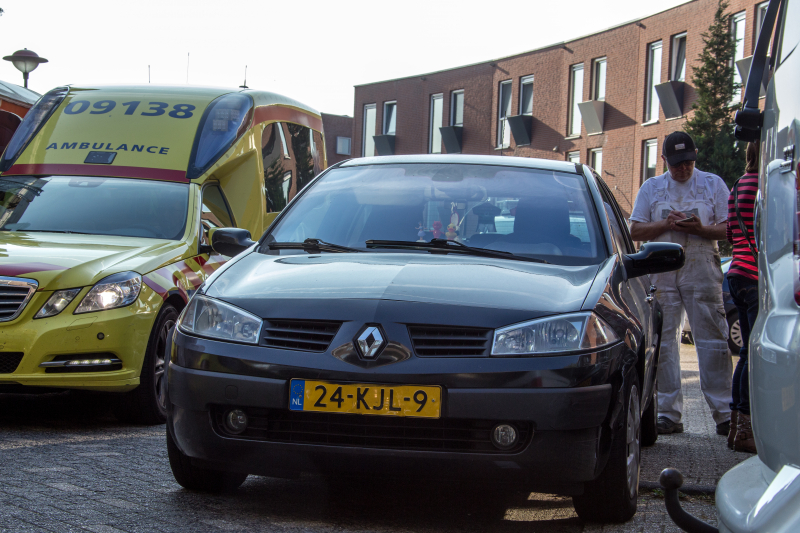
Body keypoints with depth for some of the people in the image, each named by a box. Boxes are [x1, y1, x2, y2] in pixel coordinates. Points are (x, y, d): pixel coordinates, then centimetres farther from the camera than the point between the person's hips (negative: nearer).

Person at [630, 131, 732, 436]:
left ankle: (723, 412, -5)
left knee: (712, 339, -6)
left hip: (702, 272, -2)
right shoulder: (651, 188, 13)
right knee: (663, 341, 0)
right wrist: (666, 224, -8)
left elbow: (729, 228, 5)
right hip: (661, 271, 2)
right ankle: (668, 413, 4)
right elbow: (636, 231, 9)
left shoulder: (713, 184, 10)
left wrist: (701, 229, -14)